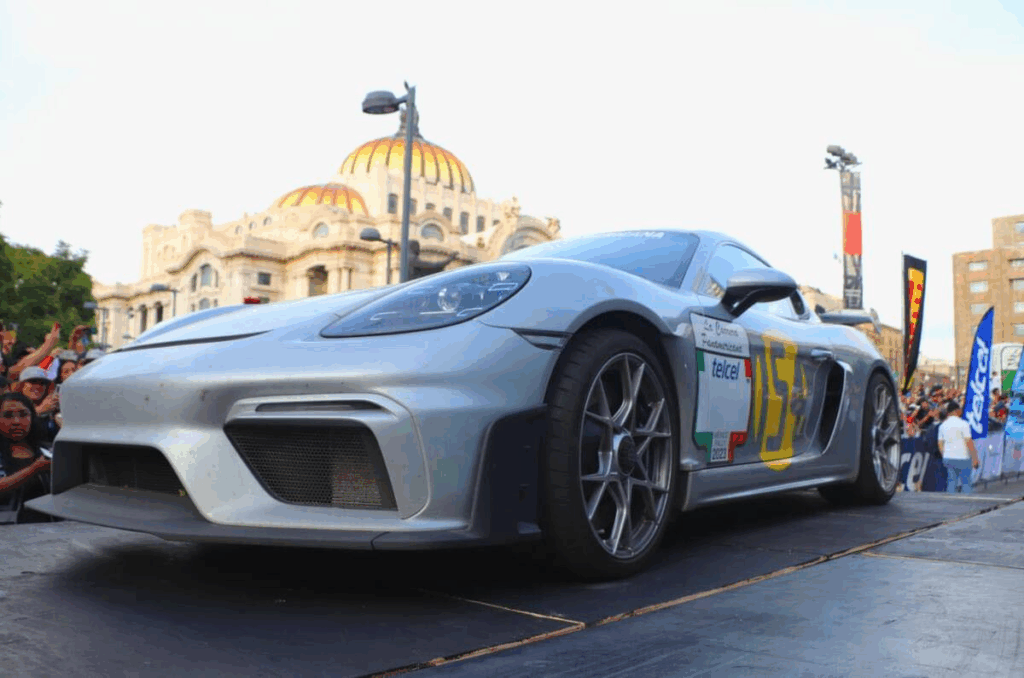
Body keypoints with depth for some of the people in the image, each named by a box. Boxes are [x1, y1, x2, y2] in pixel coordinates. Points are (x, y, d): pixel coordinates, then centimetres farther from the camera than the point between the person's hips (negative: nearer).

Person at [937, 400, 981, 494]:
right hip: (962, 458, -5)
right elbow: (969, 443, -12)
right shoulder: (963, 424, -9)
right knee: (966, 483, 4)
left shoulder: (943, 425, 8)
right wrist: (975, 458, -7)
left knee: (951, 483, 7)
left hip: (947, 458, 5)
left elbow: (940, 444, 11)